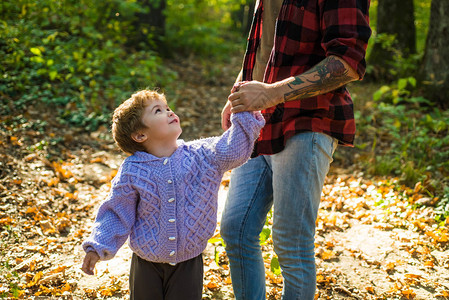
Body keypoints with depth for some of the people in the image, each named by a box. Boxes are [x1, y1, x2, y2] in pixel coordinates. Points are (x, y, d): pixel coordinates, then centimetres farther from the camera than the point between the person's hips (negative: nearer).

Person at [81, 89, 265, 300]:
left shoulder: (201, 155, -7)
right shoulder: (131, 172, -10)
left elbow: (233, 151, -15)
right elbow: (117, 215, -3)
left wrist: (245, 113, -23)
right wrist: (98, 247, -10)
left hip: (188, 264, 1)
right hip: (147, 265, -1)